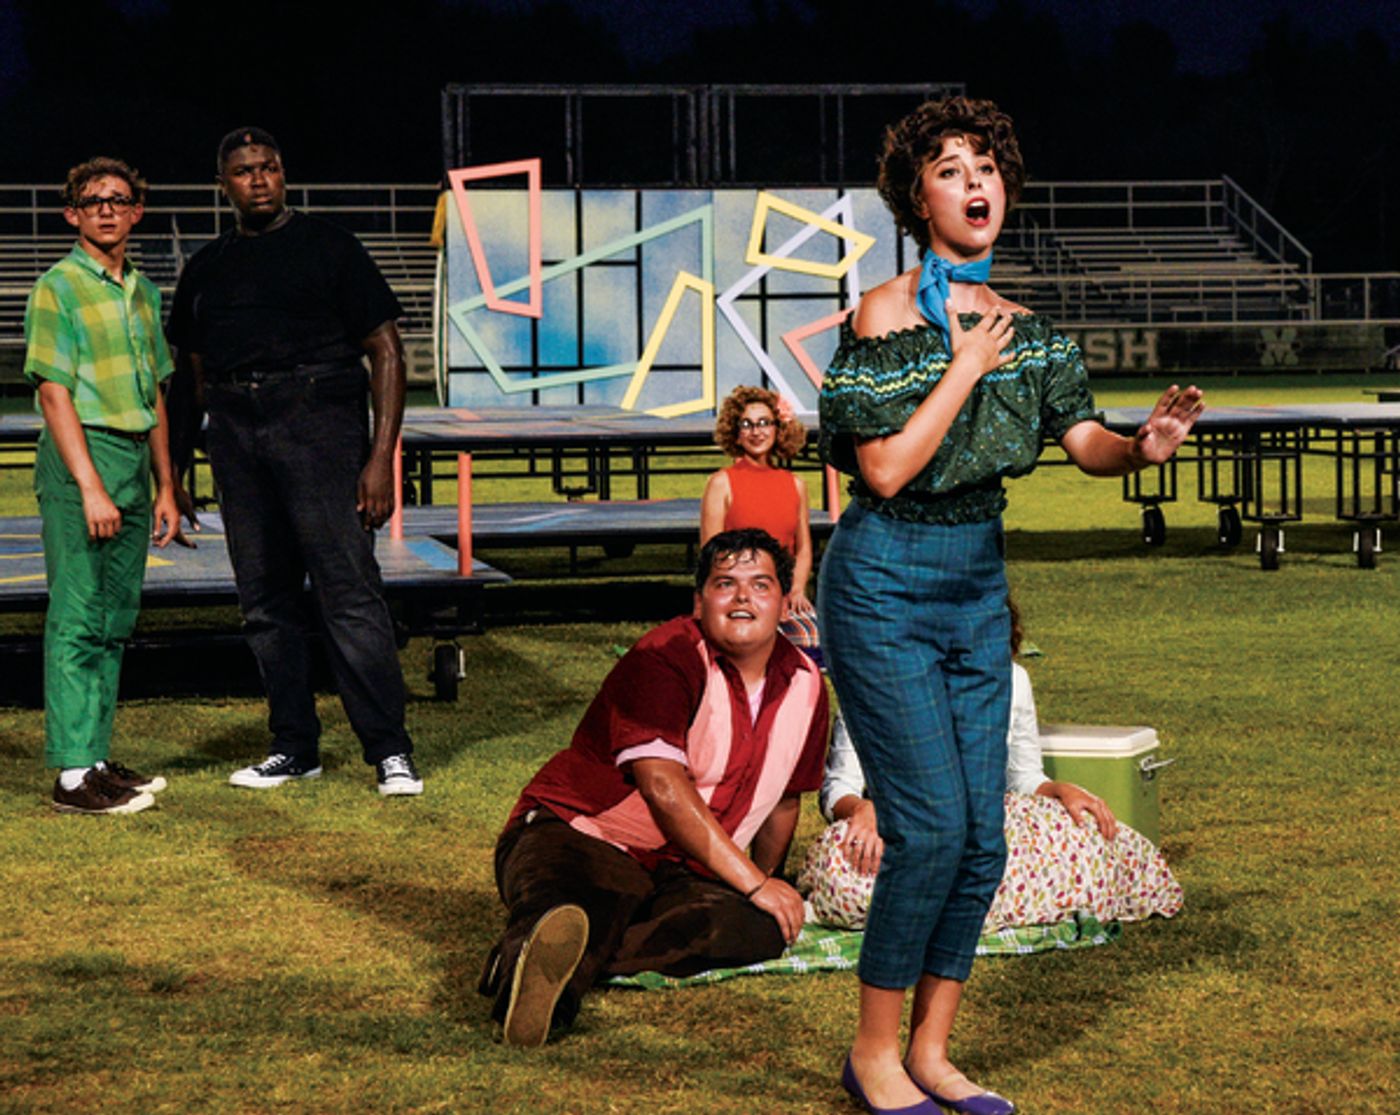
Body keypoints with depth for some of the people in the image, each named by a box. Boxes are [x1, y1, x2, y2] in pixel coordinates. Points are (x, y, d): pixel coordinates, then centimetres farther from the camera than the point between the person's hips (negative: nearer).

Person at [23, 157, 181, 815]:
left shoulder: (141, 291, 16)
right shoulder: (58, 288, -6)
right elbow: (54, 392, -12)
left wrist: (165, 487, 17)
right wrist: (90, 486, -19)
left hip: (135, 462, 8)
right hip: (81, 461, -8)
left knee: (115, 619, 10)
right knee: (78, 619, -7)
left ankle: (97, 758, 17)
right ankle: (75, 773, -5)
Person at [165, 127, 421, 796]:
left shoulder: (327, 248, 5)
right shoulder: (206, 269, 18)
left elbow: (385, 351, 1)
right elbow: (191, 377, 24)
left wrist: (382, 456, -8)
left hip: (318, 420, -5)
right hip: (235, 431, 5)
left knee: (348, 590, -11)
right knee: (265, 601, 6)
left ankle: (390, 751, -10)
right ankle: (294, 747, 14)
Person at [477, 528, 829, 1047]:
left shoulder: (804, 684, 10)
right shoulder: (666, 659, -12)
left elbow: (782, 799, 25)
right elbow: (663, 788, -21)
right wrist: (753, 883, -20)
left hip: (678, 873, 5)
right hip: (575, 834, -5)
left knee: (760, 928, -29)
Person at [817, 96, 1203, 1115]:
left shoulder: (1020, 325, 8)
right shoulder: (887, 314, -12)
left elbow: (1084, 440, 2)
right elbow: (884, 468, -19)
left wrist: (1142, 446, -19)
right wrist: (967, 369, -16)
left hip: (977, 588, 7)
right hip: (885, 584, -7)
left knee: (983, 839, 5)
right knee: (931, 826, -12)